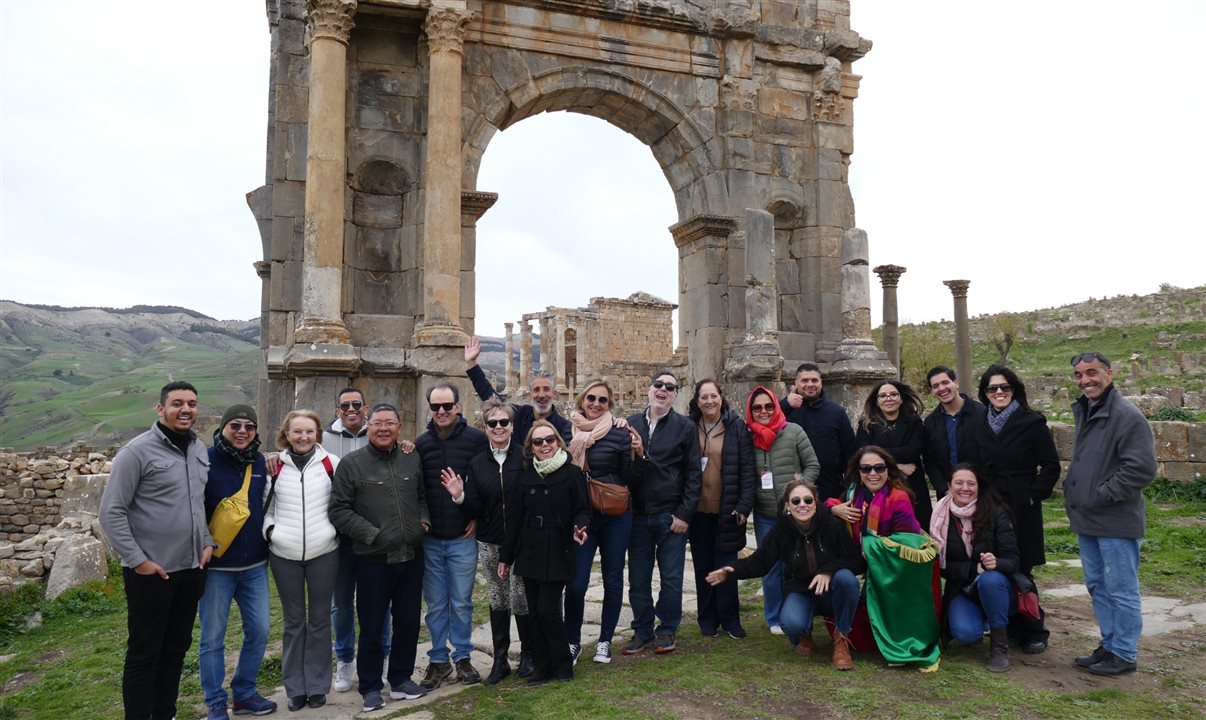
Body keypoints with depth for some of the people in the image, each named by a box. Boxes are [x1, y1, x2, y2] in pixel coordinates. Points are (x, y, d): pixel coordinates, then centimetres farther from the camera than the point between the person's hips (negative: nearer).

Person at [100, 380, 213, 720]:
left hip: (192, 568, 6)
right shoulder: (138, 451, -13)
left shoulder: (199, 449, 7)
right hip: (151, 572, -6)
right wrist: (136, 559, -15)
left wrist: (207, 542, 7)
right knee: (144, 653, 6)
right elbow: (111, 511, -13)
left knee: (176, 648, 17)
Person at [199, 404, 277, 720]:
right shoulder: (207, 460, -9)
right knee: (212, 637, 5)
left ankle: (244, 693, 26)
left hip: (255, 565, 5)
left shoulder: (260, 462, 6)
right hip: (216, 566, -4)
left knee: (258, 631, 9)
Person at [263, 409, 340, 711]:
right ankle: (295, 687, 23)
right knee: (293, 621, 11)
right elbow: (266, 504, 12)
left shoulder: (331, 463, 0)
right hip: (284, 555, 1)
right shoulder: (275, 466, 3)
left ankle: (317, 685, 21)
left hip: (323, 553, -1)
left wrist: (337, 528, -1)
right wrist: (269, 529, -3)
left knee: (319, 620, 8)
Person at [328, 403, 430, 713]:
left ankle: (401, 679, 31)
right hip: (373, 560, -4)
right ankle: (370, 687, 23)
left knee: (408, 623, 14)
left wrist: (424, 521, 3)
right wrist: (371, 534, -14)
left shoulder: (412, 460, 7)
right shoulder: (351, 463, -6)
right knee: (372, 628, 7)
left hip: (412, 557, 4)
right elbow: (338, 510, -9)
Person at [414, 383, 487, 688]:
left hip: (463, 537, -2)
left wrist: (478, 517, -6)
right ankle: (438, 659, 23)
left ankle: (462, 657, 23)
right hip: (429, 539, 3)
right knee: (435, 604, 10)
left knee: (461, 602, 8)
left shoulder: (476, 439, -5)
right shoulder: (421, 443, 5)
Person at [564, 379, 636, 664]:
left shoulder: (619, 432, -6)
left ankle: (605, 640, 28)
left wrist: (637, 455, -21)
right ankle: (572, 640, 19)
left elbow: (629, 477, -5)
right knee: (576, 582, -2)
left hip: (615, 517, 0)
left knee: (613, 580, 11)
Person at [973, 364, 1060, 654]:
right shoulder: (980, 425, 9)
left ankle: (1034, 631, 13)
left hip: (1022, 508, -4)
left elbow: (1051, 465, -4)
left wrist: (1034, 495, -9)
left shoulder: (1032, 423, -5)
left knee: (1019, 570, -2)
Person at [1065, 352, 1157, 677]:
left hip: (1116, 521, -9)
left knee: (1121, 589, 3)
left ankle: (1125, 653, 16)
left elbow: (1142, 468, -21)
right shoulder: (1084, 411, 12)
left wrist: (1101, 496, -18)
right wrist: (1074, 488, 11)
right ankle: (1109, 645, 30)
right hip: (1086, 520, 9)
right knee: (1097, 586, 17)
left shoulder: (1127, 415, -16)